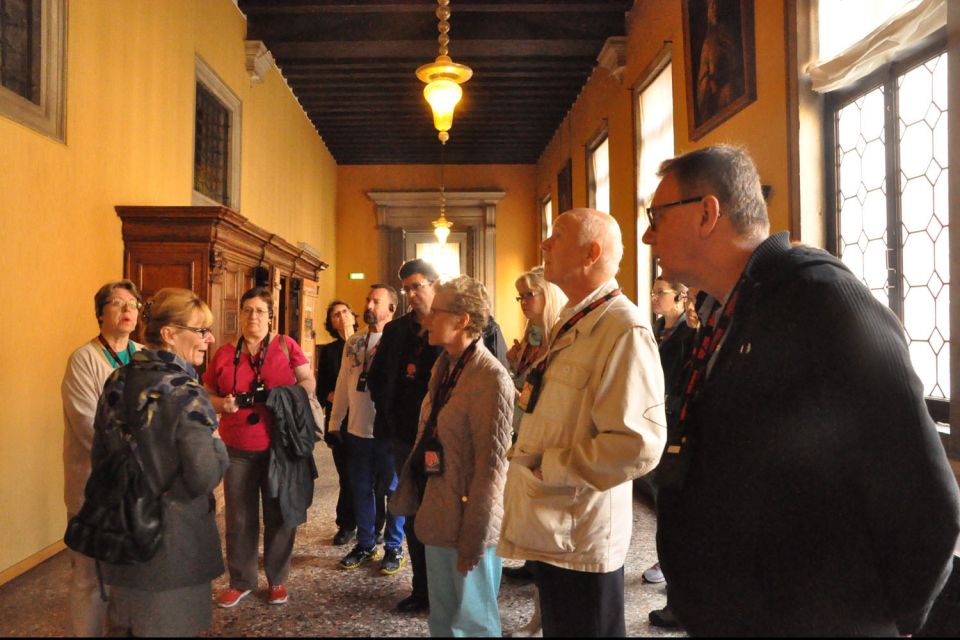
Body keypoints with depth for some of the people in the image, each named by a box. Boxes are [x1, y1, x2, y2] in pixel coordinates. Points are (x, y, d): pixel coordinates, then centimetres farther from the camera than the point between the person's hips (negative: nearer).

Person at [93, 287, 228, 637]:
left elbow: (100, 455, 10)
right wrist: (218, 449, -7)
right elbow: (203, 477, -26)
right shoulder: (185, 393, -22)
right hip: (172, 539, -7)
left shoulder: (117, 382, 0)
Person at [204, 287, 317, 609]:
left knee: (279, 515, 8)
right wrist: (223, 404, -12)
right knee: (239, 518, 10)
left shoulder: (285, 346, -1)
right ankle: (241, 581, 27)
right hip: (238, 450, 2)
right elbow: (207, 396, 9)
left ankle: (277, 580, 25)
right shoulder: (224, 354, 4)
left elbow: (309, 382, 1)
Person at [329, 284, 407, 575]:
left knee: (393, 489, 8)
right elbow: (343, 384, 13)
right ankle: (365, 544, 31)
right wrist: (335, 421, 14)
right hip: (357, 429, 6)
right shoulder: (353, 342, 8)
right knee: (361, 489, 16)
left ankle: (394, 548, 22)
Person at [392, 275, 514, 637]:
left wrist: (473, 539, -17)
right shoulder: (443, 365, 7)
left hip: (467, 521, -8)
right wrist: (407, 497, 14)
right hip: (437, 515, 8)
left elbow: (492, 465, -20)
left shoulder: (490, 378, -20)